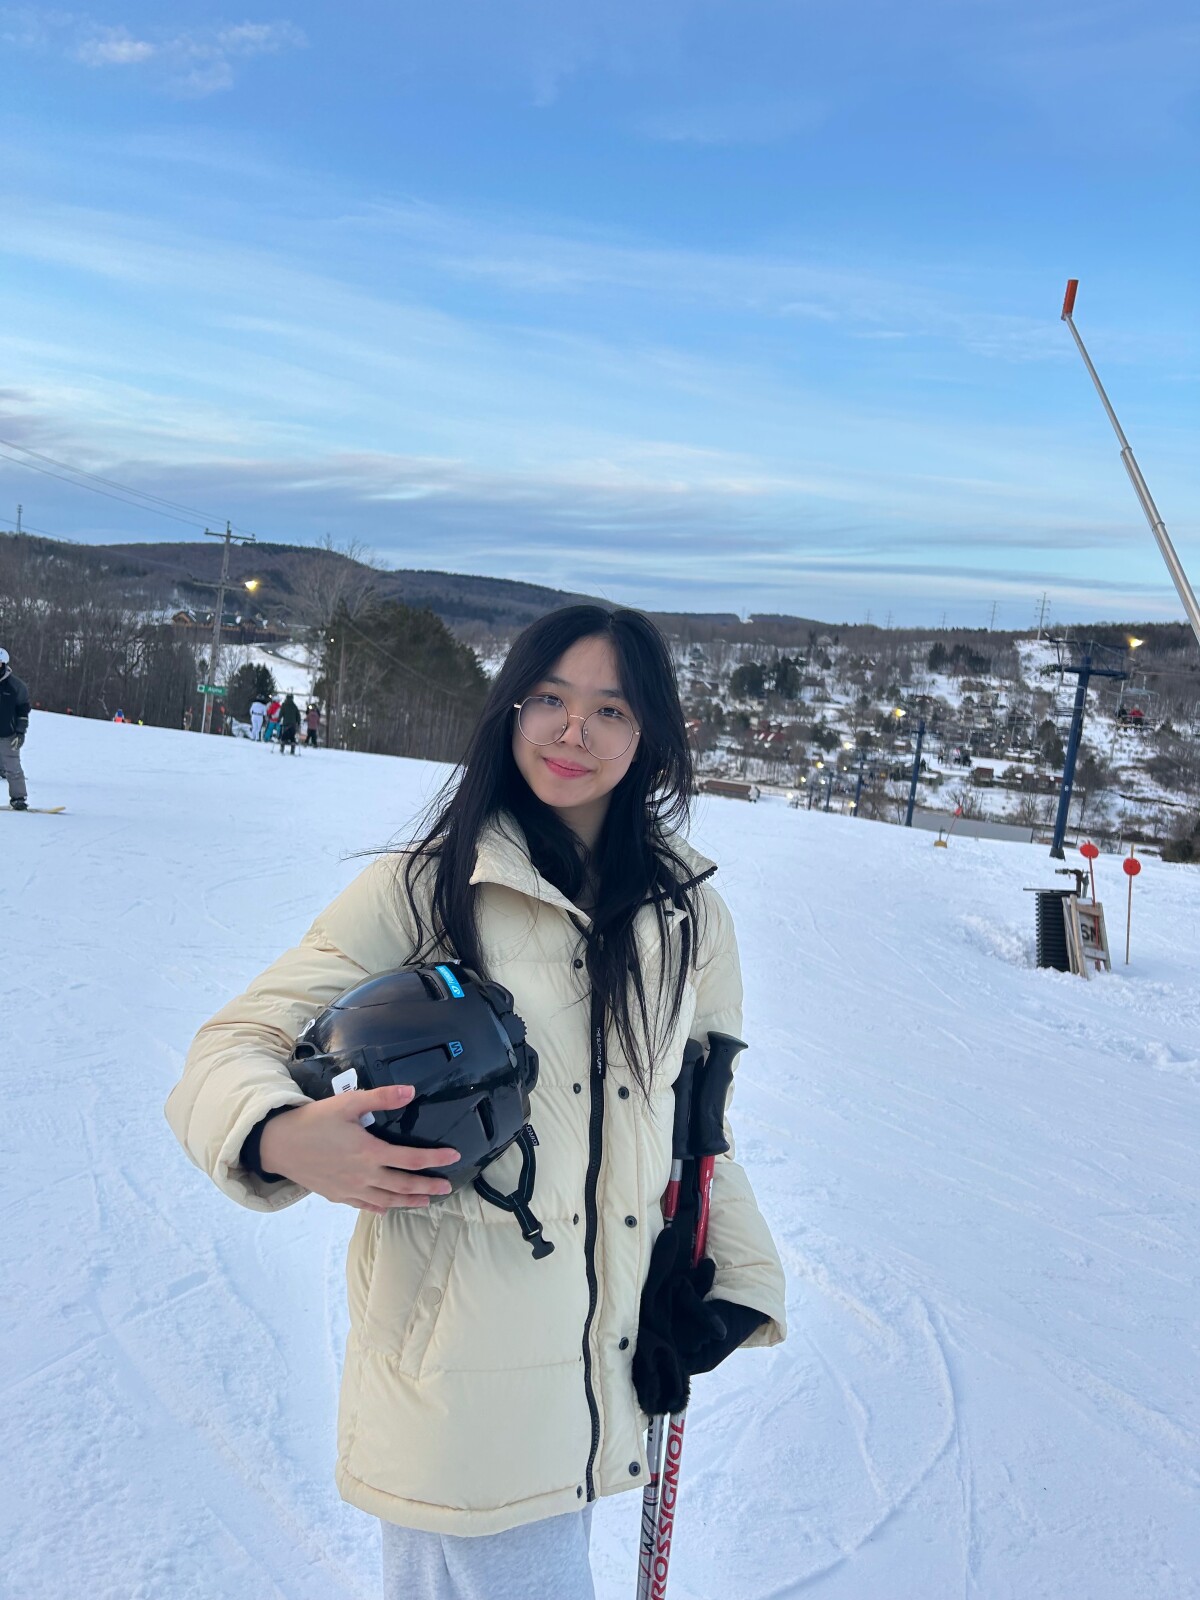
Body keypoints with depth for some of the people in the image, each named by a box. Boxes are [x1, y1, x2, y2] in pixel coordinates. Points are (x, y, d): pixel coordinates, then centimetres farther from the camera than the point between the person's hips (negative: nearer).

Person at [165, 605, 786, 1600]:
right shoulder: (421, 890, -8)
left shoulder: (690, 915, 5)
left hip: (610, 1350, 4)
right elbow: (235, 1046, -6)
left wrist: (738, 1278, 12)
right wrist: (282, 1137, -27)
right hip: (455, 1359, -3)